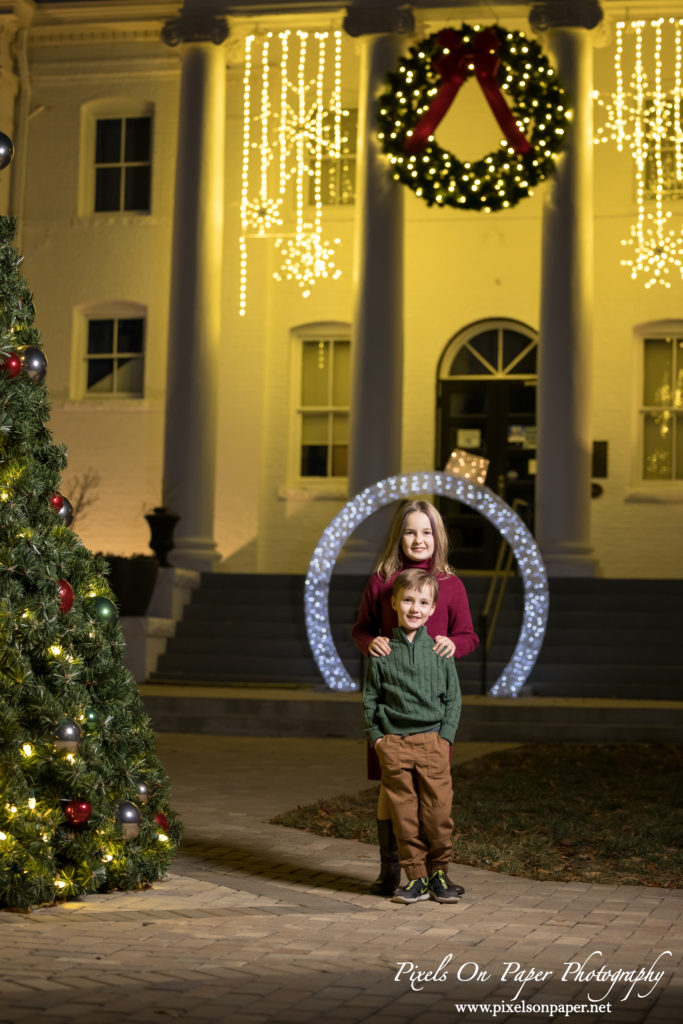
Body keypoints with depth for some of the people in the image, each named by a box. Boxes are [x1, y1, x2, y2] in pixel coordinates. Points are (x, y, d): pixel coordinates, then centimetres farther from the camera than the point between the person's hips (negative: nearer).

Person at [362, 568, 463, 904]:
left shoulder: (439, 651, 4)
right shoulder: (383, 653, 3)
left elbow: (453, 697, 8)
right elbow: (370, 697, 9)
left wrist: (446, 736, -1)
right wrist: (375, 736, 1)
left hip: (433, 741, 0)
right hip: (393, 743, 0)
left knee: (437, 811, -2)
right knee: (404, 814, 2)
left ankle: (438, 872, 15)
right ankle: (416, 877, 12)